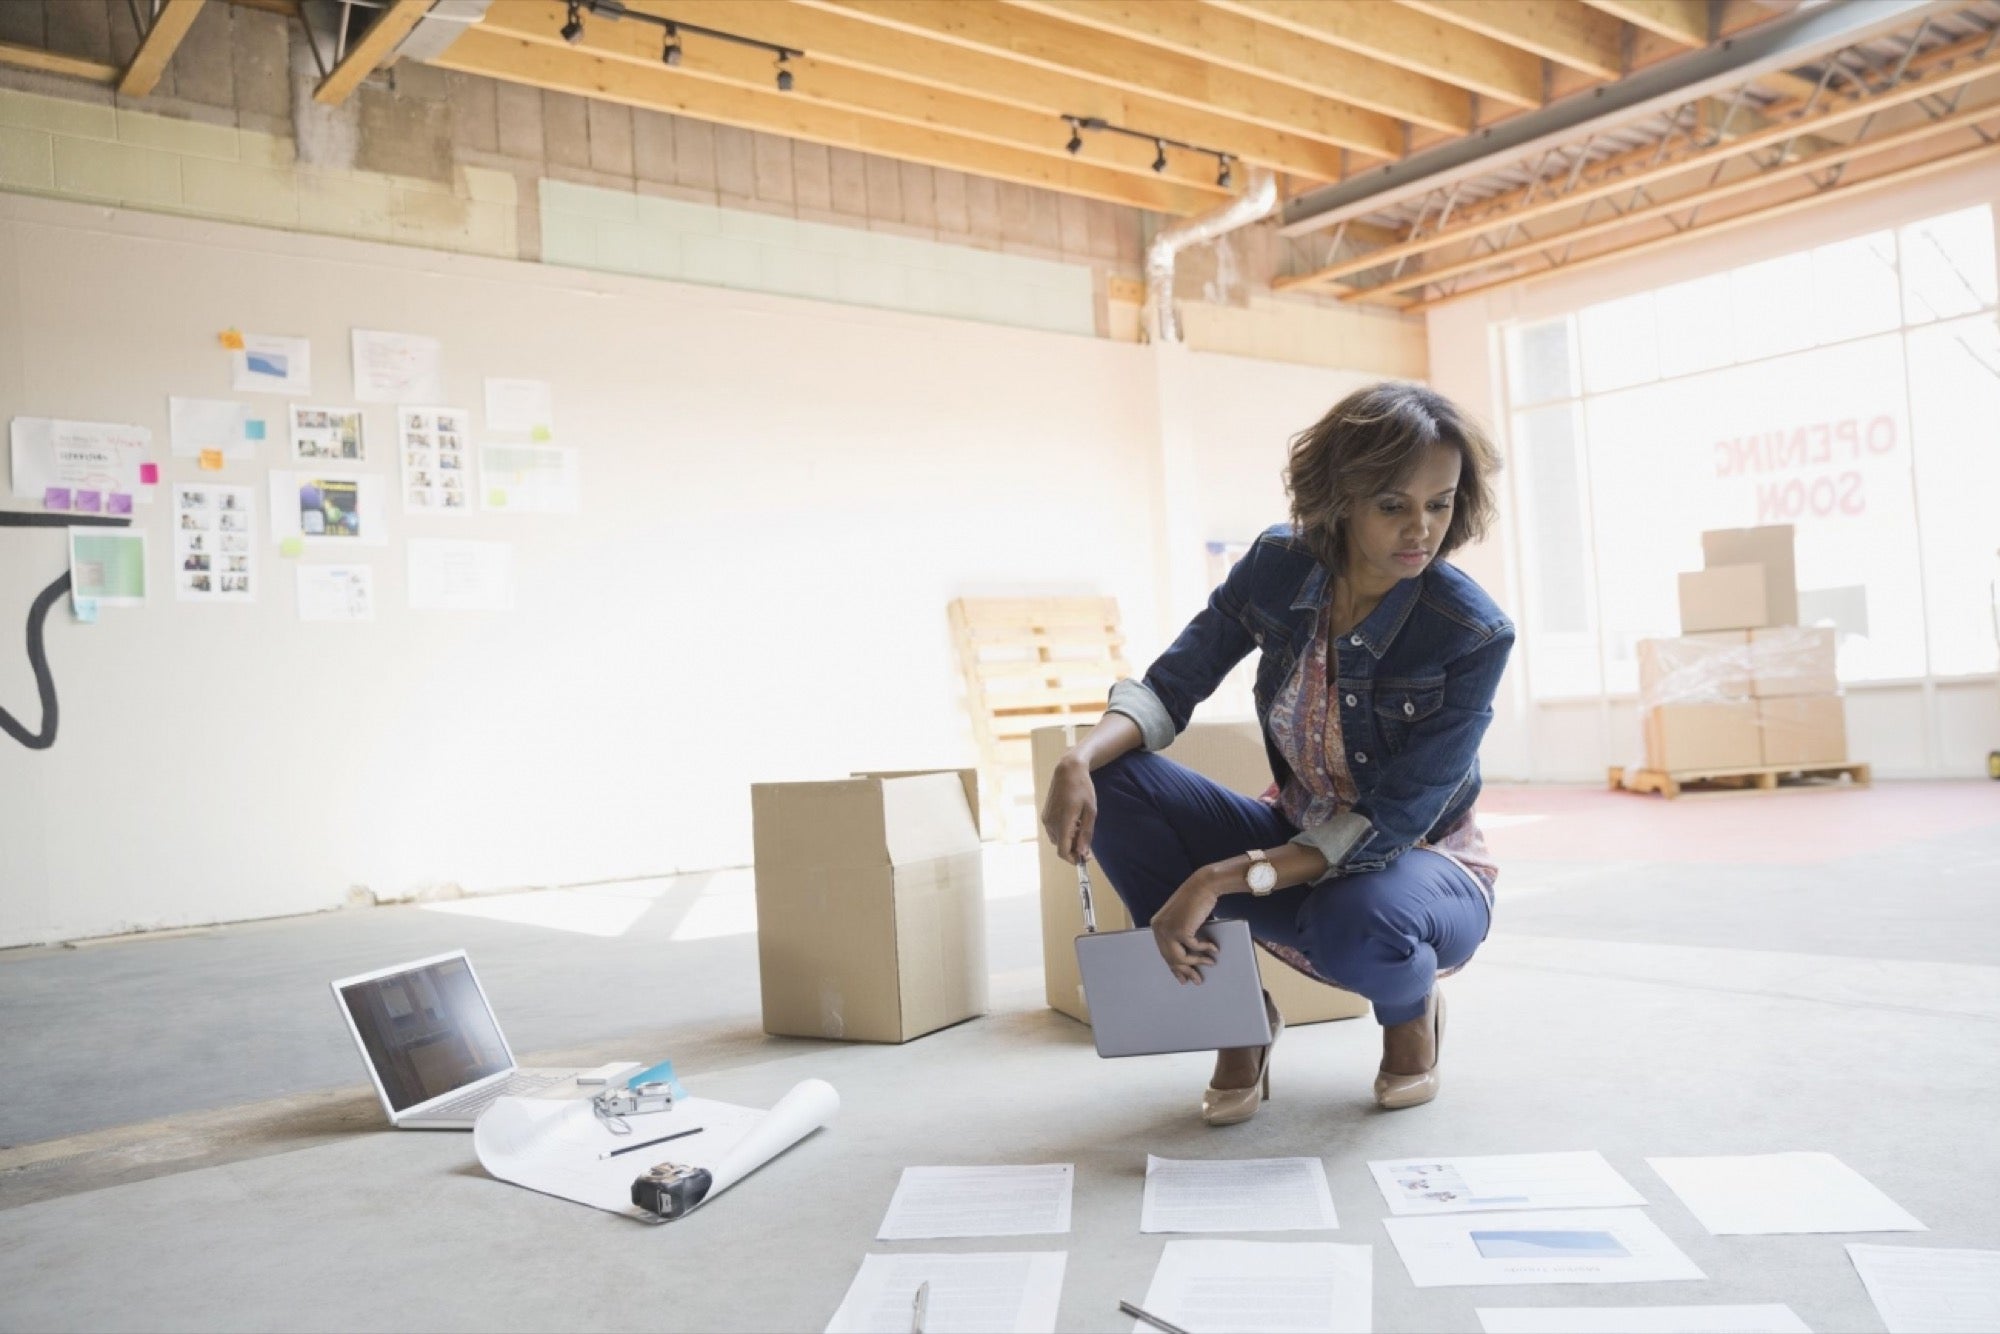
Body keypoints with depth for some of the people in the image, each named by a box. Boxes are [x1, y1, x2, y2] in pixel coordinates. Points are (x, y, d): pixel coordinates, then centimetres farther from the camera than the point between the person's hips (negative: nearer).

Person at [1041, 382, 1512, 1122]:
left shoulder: (1474, 634, -24)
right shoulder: (1279, 566, -12)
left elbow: (1393, 824, -26)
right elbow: (1170, 686, -8)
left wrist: (1223, 880, -35)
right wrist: (1080, 758, -30)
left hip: (1419, 864, -4)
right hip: (1299, 840, 4)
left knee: (1354, 923, -41)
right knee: (1115, 783, -20)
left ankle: (1412, 1007, 0)